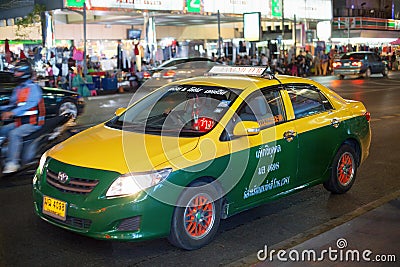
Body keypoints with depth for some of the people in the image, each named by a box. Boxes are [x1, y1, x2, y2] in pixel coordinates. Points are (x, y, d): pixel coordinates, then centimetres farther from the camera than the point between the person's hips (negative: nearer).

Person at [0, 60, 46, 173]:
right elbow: (13, 105, 21)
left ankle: (12, 163, -30)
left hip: (32, 123, -9)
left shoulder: (33, 88, -9)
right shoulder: (17, 89, 18)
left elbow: (30, 104, -23)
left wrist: (12, 113, -32)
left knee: (14, 134, -29)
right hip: (19, 122, 9)